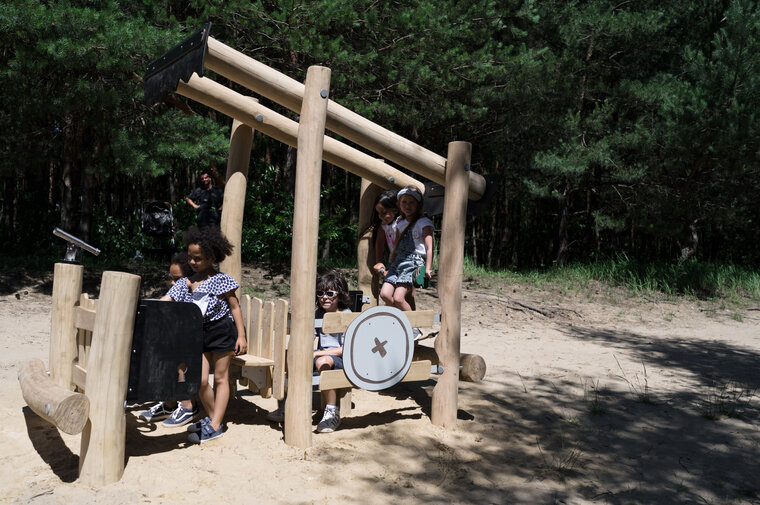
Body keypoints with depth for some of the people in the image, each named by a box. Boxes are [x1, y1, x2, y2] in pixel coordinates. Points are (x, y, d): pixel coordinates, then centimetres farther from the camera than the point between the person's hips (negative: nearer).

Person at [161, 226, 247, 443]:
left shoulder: (221, 280, -9)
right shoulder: (185, 283, 5)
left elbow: (235, 307, -5)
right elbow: (163, 302, 1)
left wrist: (241, 336, -8)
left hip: (222, 331, -5)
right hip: (199, 333, 5)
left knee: (220, 378, 4)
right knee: (200, 380, 1)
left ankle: (215, 425, 9)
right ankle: (212, 417, 23)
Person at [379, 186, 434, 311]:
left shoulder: (424, 223, 0)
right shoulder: (401, 224, 20)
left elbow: (429, 248, -9)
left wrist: (428, 269, -19)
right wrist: (391, 265, 22)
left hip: (415, 261, -7)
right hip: (399, 262, 7)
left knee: (398, 298, -22)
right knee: (385, 294, -12)